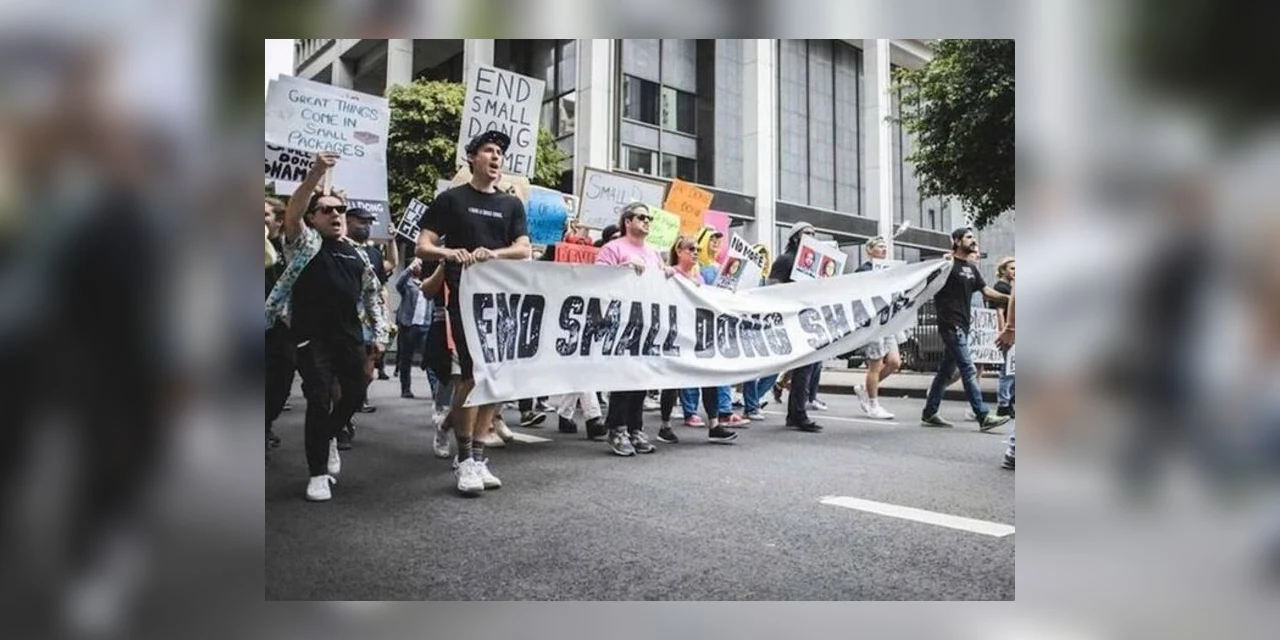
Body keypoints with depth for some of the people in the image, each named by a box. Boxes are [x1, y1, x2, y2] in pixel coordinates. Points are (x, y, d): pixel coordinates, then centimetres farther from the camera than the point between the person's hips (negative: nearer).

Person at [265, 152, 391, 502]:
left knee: (355, 394, 13)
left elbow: (373, 294, 20)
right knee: (319, 401, -5)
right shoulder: (305, 243, 0)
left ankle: (327, 436, 42)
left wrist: (379, 333, 12)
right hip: (313, 337, -5)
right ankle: (318, 473, 6)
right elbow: (291, 213, -20)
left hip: (350, 336, 5)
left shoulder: (357, 254, 14)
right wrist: (316, 174, -31)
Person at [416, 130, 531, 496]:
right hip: (465, 297, -4)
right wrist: (450, 253, -22)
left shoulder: (511, 204, 14)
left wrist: (493, 253, -18)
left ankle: (478, 455, 13)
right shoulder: (451, 199, 5)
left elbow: (524, 250, 2)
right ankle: (465, 458, 0)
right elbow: (423, 247, 0)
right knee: (472, 374, -11)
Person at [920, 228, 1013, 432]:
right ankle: (983, 417, -9)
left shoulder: (971, 268, 16)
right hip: (951, 325, -9)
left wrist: (1007, 297, -2)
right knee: (969, 371, -10)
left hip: (962, 326, 9)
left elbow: (986, 290, 11)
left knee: (946, 370, 11)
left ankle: (929, 414, 17)